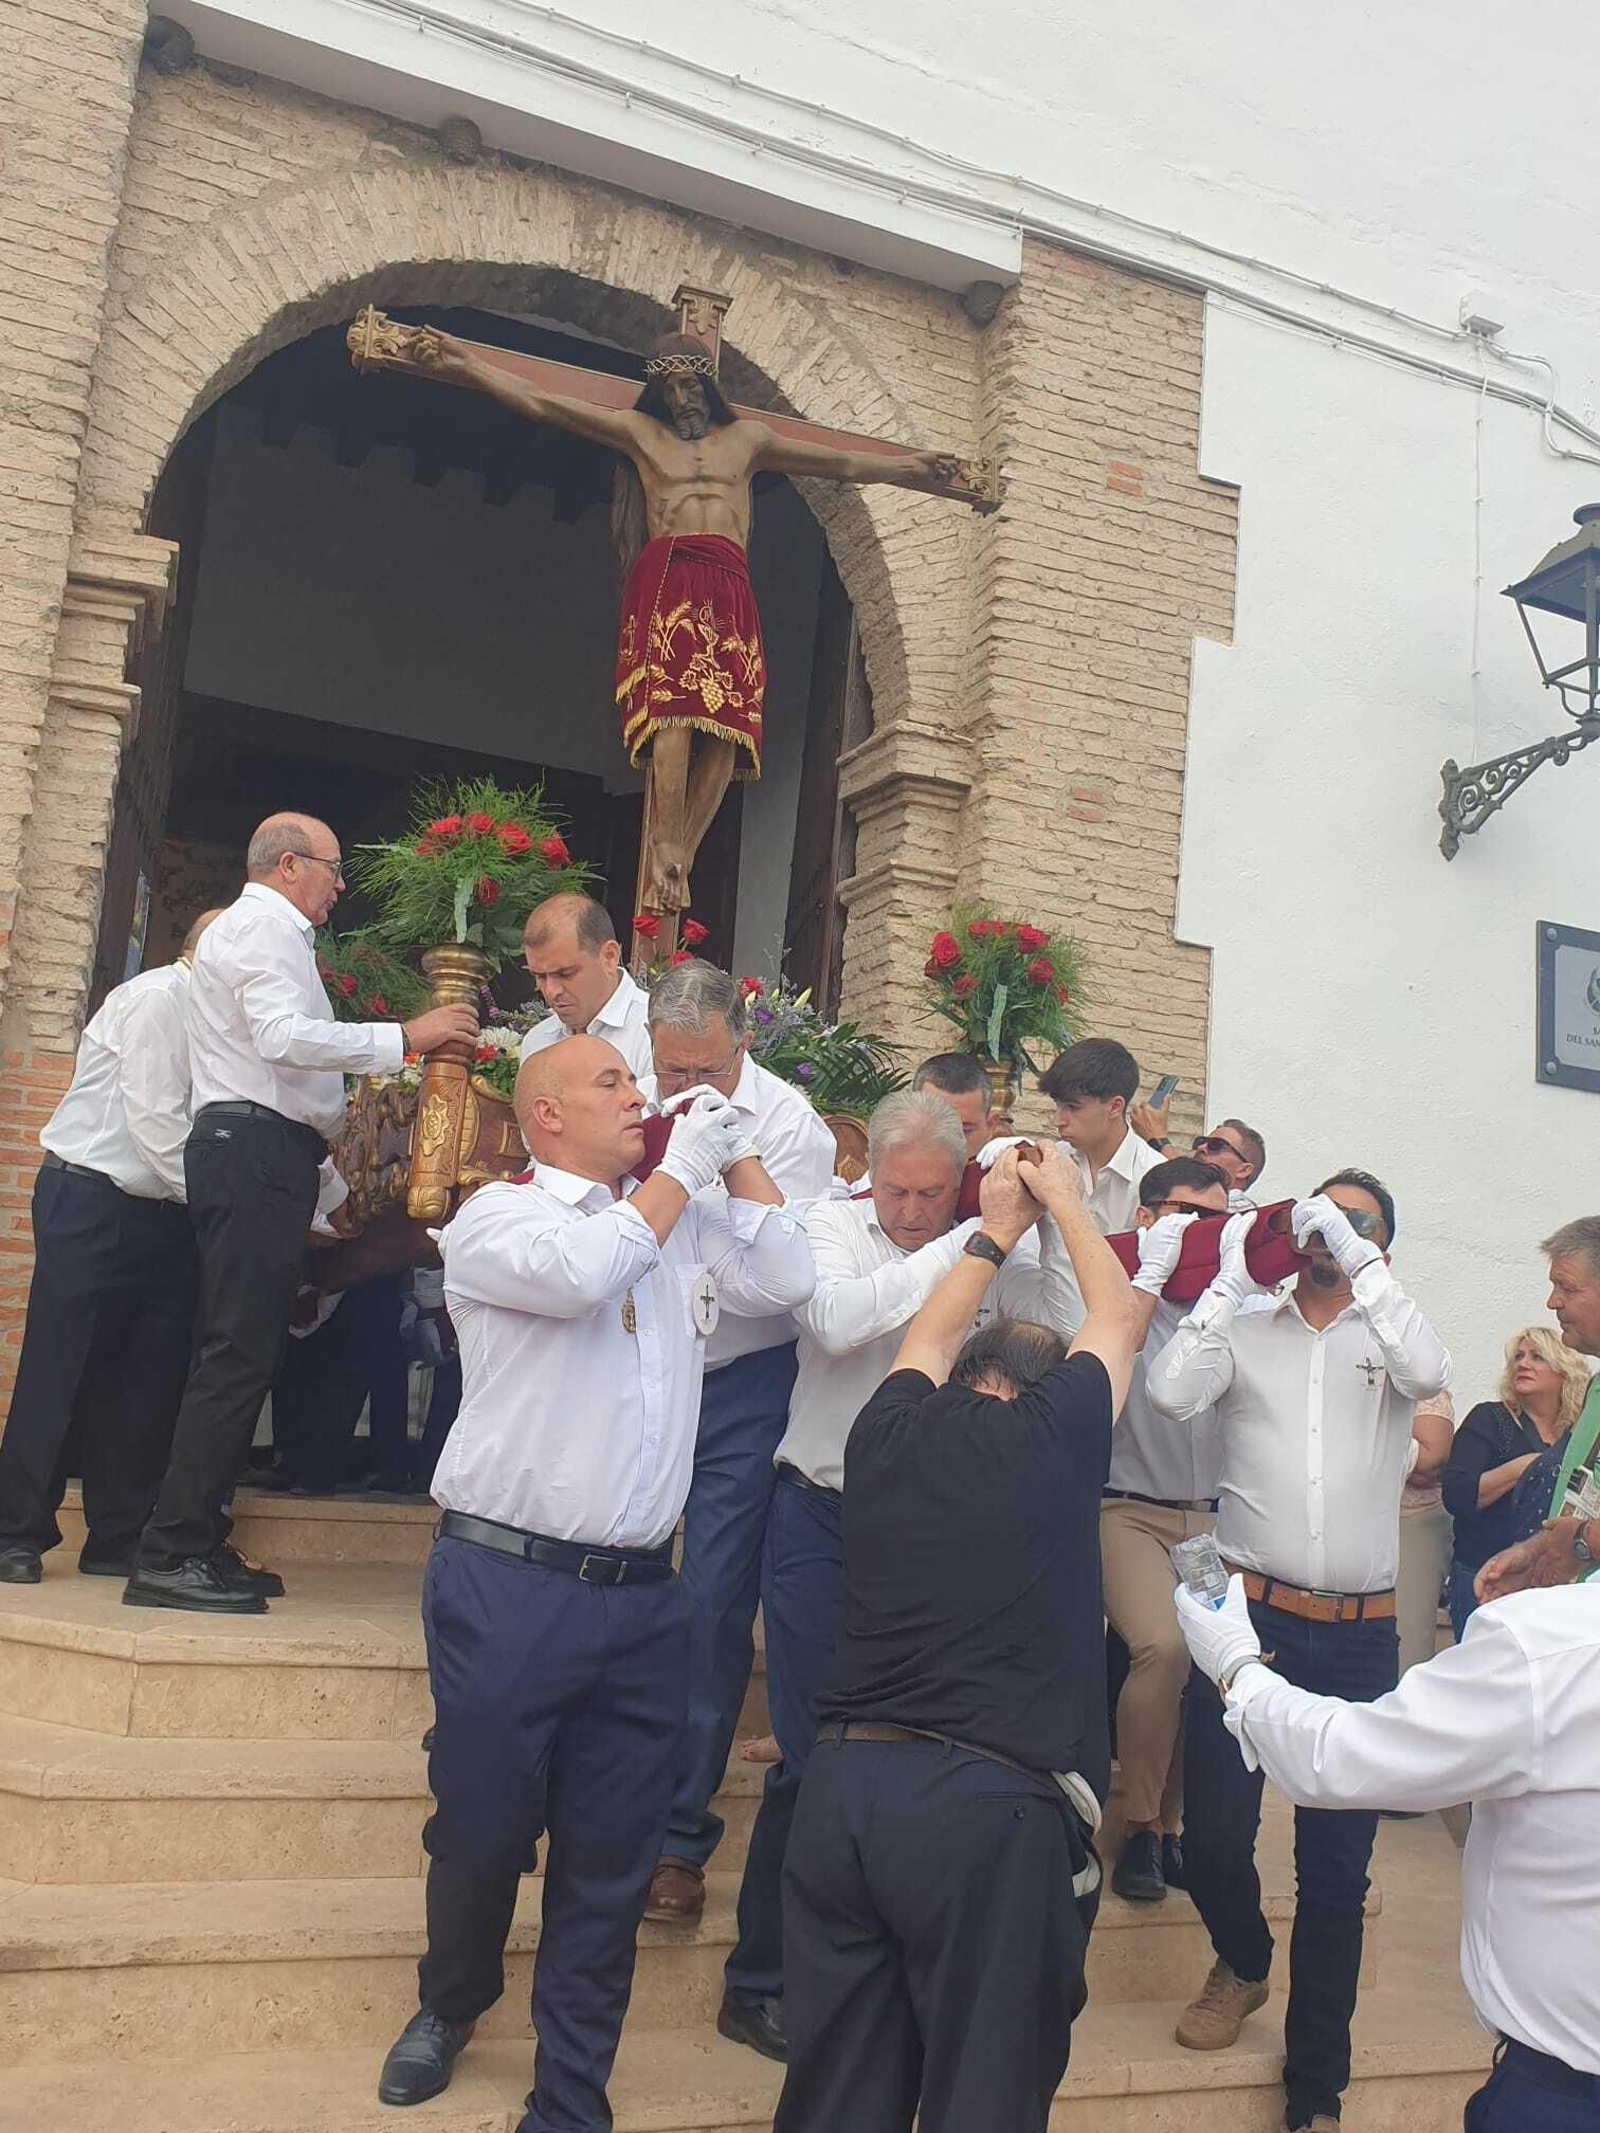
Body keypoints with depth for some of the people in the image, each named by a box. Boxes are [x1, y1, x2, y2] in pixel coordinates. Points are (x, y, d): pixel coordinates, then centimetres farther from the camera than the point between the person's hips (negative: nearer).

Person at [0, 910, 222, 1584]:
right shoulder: (157, 996, -10)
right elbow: (153, 1118, -17)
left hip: (159, 1212, 8)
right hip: (91, 1203, -8)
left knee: (149, 1376, 5)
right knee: (60, 1368, -2)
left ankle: (118, 1540, 13)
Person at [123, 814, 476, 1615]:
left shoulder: (266, 933, 28)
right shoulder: (264, 925, -4)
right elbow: (284, 1037, -22)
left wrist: (327, 1186, 28)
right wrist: (405, 1036, -20)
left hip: (264, 1156, 11)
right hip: (255, 1153, -11)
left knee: (242, 1353, 8)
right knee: (240, 1354, -13)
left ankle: (196, 1542, 12)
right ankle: (170, 1556, -12)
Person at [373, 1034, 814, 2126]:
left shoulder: (686, 1225, 13)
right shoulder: (498, 1216, -4)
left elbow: (786, 1280, 7)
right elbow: (582, 1272, -23)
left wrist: (739, 1154, 6)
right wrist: (682, 1171, -10)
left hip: (642, 1596, 4)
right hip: (508, 1583, -4)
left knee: (610, 1870, 10)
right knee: (480, 1832, 12)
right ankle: (452, 2001, 43)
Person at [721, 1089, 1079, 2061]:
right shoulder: (832, 1222, -6)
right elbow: (837, 1321, -25)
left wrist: (1046, 1220, -19)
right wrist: (969, 1241, -27)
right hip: (824, 1523, -2)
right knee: (812, 1756, 3)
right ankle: (760, 1982, 22)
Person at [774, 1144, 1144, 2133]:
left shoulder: (889, 1430, 10)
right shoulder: (1056, 1433, 1)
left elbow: (927, 1340, 32)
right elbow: (1121, 1318, 18)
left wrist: (997, 1230, 42)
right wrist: (1065, 1202, 32)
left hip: (844, 1782, 4)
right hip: (993, 1802, -4)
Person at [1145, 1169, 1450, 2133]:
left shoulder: (1386, 1338, 6)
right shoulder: (1246, 1332, 4)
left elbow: (1431, 1373, -17)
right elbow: (1170, 1394, -13)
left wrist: (1360, 1258, -18)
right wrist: (1232, 1279, -12)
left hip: (1360, 1635, 1)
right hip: (1249, 1613, 0)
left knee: (1337, 1868, 8)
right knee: (1213, 1834, 5)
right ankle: (1244, 1961, 39)